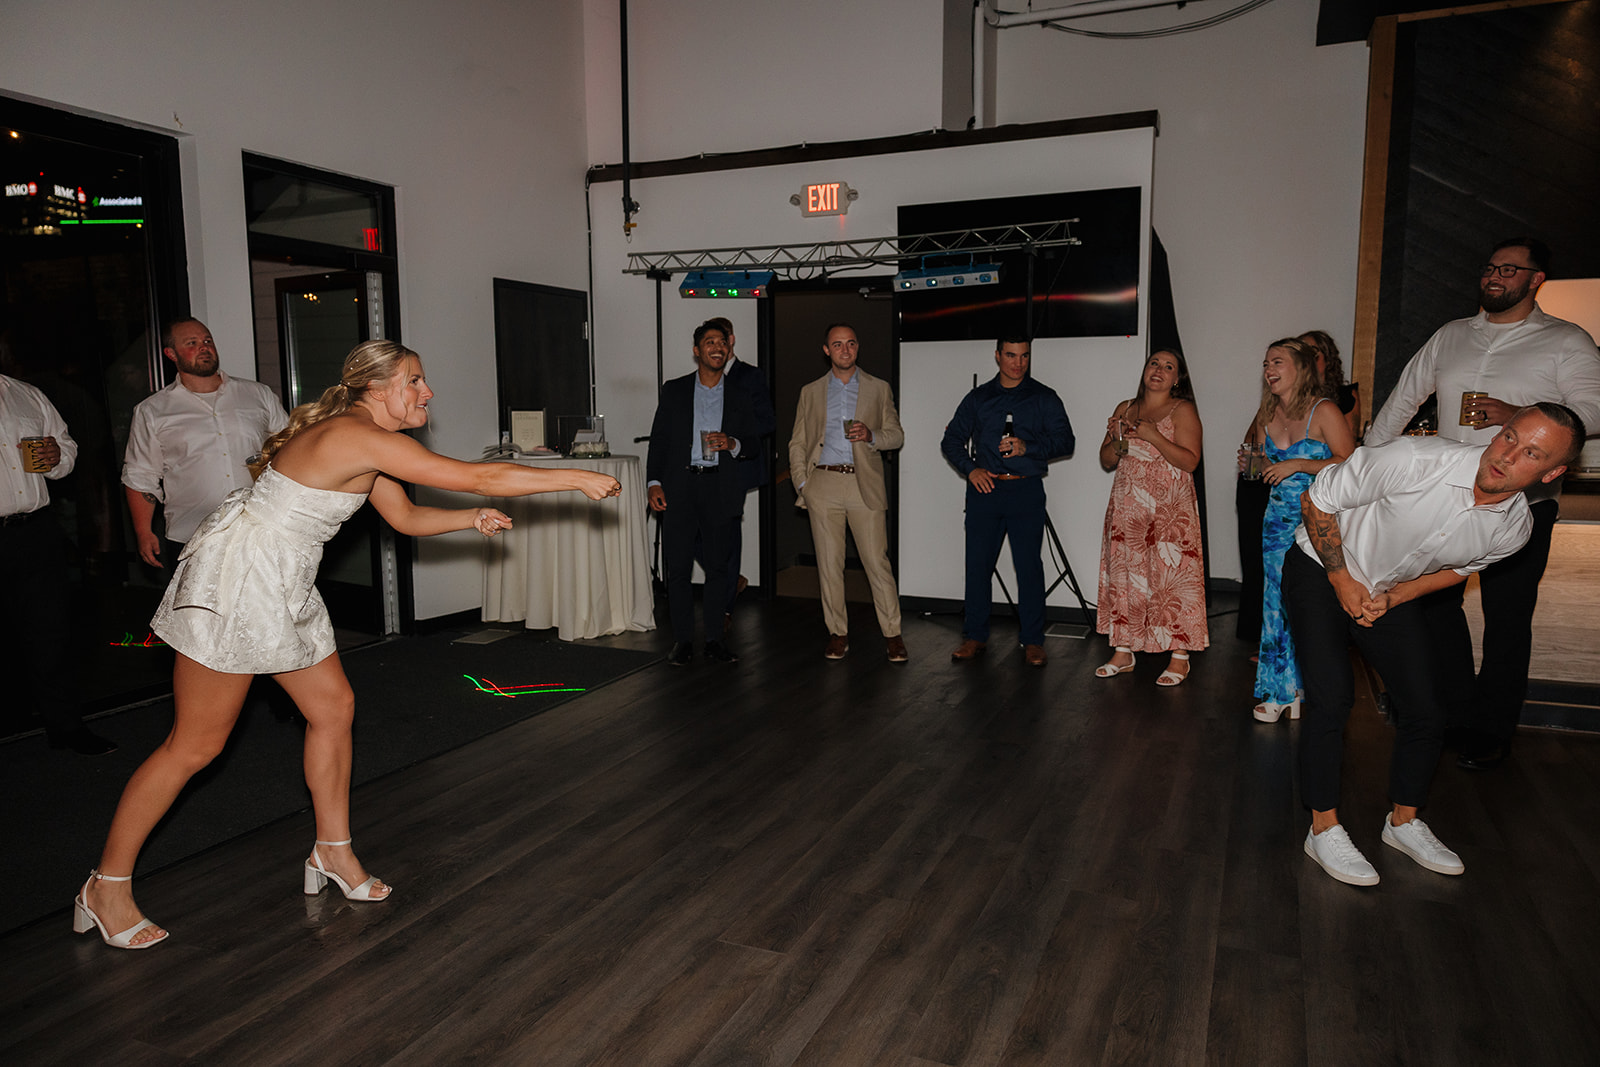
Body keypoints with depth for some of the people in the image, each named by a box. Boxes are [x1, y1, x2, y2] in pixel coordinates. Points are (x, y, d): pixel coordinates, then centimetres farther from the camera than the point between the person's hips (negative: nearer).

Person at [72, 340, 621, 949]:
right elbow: (480, 477, -25)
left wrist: (472, 519, 1)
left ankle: (333, 853, 25)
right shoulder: (362, 437, -23)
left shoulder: (364, 444, 8)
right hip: (236, 580, -10)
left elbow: (406, 517, 17)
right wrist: (578, 479, -20)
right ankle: (106, 888, 17)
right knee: (196, 745, 0)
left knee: (333, 707, 11)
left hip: (284, 589, 10)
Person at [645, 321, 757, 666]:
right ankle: (682, 640, 9)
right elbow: (658, 440, 7)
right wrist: (654, 483, -3)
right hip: (679, 488, -1)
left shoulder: (739, 396, 12)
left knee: (718, 566, 3)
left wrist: (732, 443, -10)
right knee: (678, 567, -1)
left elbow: (754, 442, 12)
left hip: (720, 489, 1)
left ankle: (714, 639, 12)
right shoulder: (674, 391, 10)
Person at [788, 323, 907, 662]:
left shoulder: (878, 389, 11)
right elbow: (798, 443, 13)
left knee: (877, 562, -4)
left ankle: (893, 634, 5)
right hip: (824, 484, 2)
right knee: (829, 564, 3)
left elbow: (897, 435, 10)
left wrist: (871, 436, -11)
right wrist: (801, 485, 1)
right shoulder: (811, 392, 13)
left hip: (864, 485, -1)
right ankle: (838, 633, 14)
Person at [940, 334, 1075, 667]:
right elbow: (951, 440, 14)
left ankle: (1032, 640, 8)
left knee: (1029, 566, -2)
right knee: (977, 563, 2)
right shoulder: (978, 398, 14)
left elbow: (1065, 441, 1)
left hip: (1026, 491, -2)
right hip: (984, 488, 2)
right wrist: (970, 469, -2)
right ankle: (975, 636, 13)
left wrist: (1028, 447, -14)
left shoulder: (1044, 398, 8)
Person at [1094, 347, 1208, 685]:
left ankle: (1179, 657, 1)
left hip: (1170, 511, -5)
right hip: (1126, 508, 5)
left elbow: (1190, 461, -11)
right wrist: (1118, 441, -6)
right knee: (1123, 576, 5)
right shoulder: (1124, 409, 15)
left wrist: (1152, 436, -19)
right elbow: (1106, 461, 14)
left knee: (1173, 578, -6)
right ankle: (1123, 651, 14)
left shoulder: (1183, 411, 0)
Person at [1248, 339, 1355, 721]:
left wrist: (1298, 464, -18)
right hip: (1278, 520, 5)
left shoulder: (1324, 411, -9)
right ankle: (1281, 690, 14)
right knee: (1277, 600, 4)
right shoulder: (1266, 416, 9)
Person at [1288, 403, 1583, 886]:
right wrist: (1343, 581, -17)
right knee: (1333, 697, -17)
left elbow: (1458, 567, 7)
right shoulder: (1415, 460, -33)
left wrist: (1392, 598, -10)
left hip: (1393, 592, 5)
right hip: (1321, 569, -5)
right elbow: (1317, 500, -21)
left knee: (1426, 709, 2)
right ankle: (1323, 828, 0)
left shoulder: (1515, 528, -14)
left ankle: (1403, 822, 25)